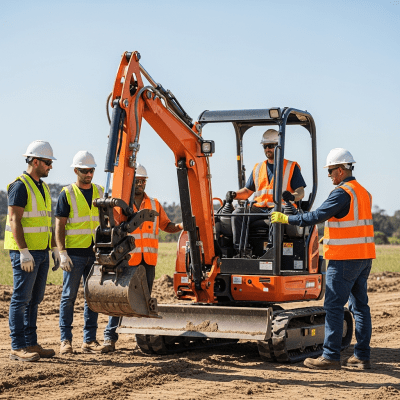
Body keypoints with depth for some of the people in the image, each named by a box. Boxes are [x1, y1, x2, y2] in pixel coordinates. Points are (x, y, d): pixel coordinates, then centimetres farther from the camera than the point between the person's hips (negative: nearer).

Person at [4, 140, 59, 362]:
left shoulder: (42, 187, 16)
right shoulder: (20, 186, -12)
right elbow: (14, 221, -17)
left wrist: (54, 248, 17)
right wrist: (24, 252, -21)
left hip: (41, 252, 9)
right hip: (25, 252, -9)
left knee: (34, 299, 12)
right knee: (21, 299, -5)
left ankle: (31, 343, 18)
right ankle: (17, 348, -1)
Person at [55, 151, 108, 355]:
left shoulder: (100, 192, 11)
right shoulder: (67, 194, -2)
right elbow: (59, 225, -5)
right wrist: (62, 252, -15)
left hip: (95, 253, 5)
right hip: (74, 253, -4)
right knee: (69, 297, -1)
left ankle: (89, 340, 12)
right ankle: (65, 340, 4)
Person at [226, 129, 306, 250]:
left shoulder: (291, 167, 10)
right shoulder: (258, 168, 24)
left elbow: (301, 192, 1)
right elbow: (247, 191, 24)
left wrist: (292, 196, -23)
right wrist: (235, 195, 2)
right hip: (259, 208, 4)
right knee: (237, 213, -22)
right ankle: (238, 248, -28)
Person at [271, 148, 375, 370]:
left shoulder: (342, 193, -14)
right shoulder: (364, 193, 15)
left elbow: (318, 216, -20)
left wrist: (286, 219, -14)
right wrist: (330, 236, 27)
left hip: (345, 258, -9)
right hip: (364, 256, 9)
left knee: (334, 306, -6)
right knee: (360, 305, 10)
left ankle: (331, 357, -5)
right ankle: (362, 356, 12)